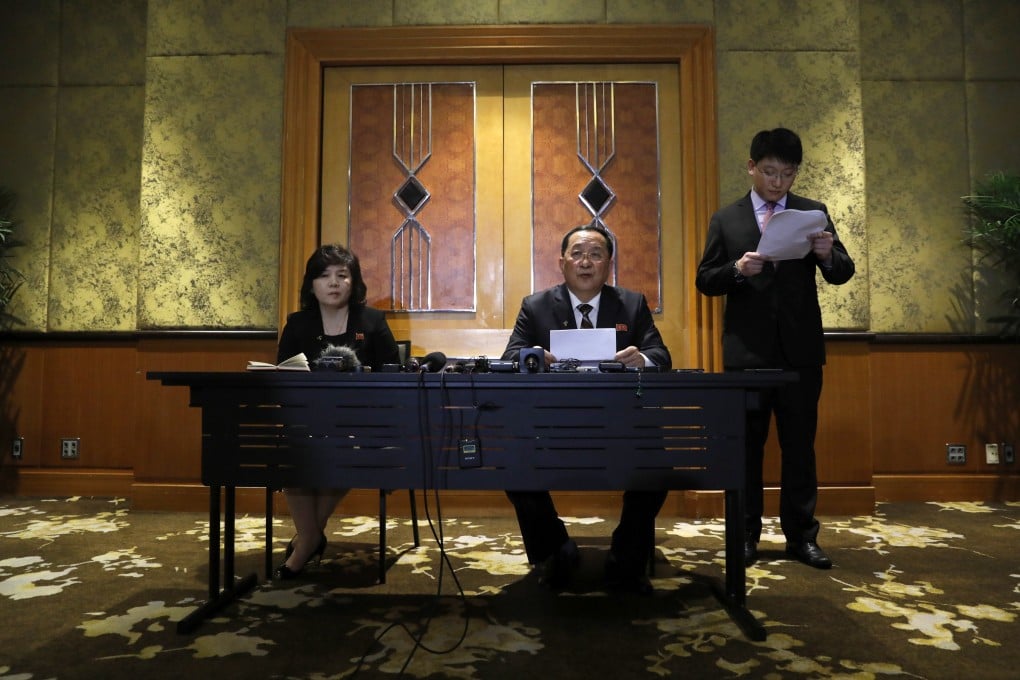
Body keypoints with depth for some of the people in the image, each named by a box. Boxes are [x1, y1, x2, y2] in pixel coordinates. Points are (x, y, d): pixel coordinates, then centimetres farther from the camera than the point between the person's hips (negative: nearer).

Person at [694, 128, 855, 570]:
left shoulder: (814, 213, 7)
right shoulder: (725, 219, 5)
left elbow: (842, 274, 1)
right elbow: (705, 281, 1)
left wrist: (827, 255, -21)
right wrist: (737, 269, -19)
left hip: (800, 348, 1)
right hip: (746, 350, -1)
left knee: (800, 445, 9)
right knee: (746, 445, 7)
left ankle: (801, 535, 21)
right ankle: (745, 535, 17)